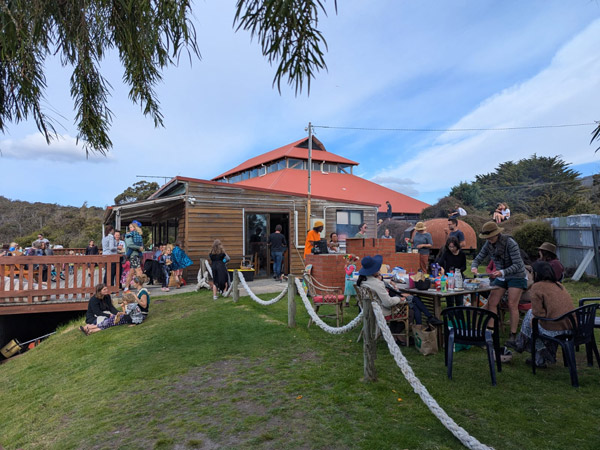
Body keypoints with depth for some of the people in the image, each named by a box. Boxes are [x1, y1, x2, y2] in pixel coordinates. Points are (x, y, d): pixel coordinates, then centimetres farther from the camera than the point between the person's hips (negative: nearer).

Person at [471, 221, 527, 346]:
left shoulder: (510, 243, -24)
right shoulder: (488, 245, -6)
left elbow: (518, 264, -26)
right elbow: (478, 259, -1)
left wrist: (502, 272, -40)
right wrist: (474, 267, -25)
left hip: (516, 276, -6)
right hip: (501, 277, 6)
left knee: (512, 305, -8)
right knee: (491, 303, -3)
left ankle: (513, 335, 2)